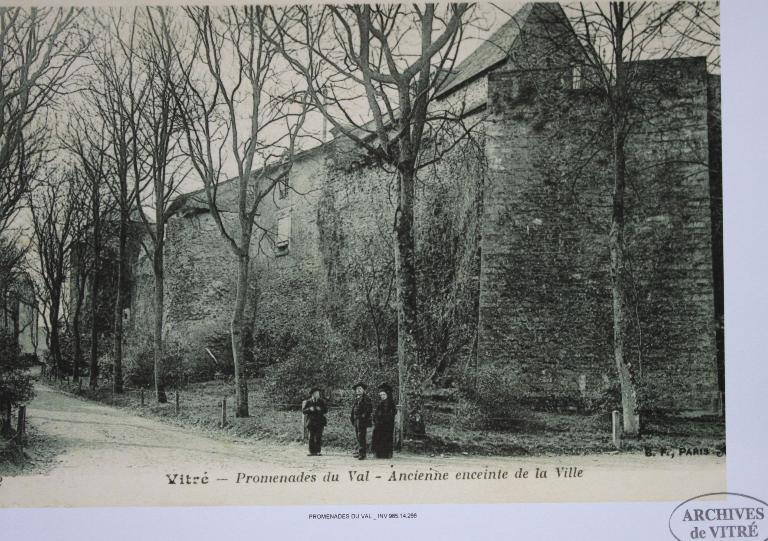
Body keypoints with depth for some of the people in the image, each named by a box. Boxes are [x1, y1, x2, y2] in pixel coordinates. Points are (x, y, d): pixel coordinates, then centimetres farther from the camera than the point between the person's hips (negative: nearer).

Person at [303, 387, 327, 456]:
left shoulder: (322, 401, 10)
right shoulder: (308, 402, 9)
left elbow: (326, 409, 7)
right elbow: (303, 411, 5)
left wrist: (320, 409, -11)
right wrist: (309, 409, -13)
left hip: (320, 422, 0)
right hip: (311, 421, 0)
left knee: (318, 437, -5)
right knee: (311, 437, -2)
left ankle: (318, 451, -2)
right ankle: (312, 451, 0)